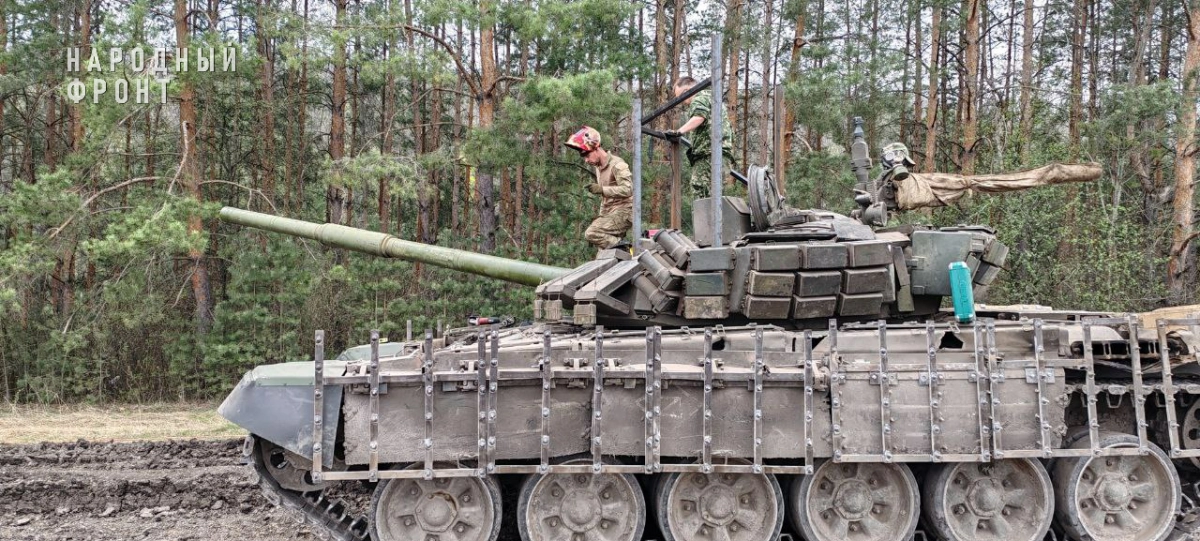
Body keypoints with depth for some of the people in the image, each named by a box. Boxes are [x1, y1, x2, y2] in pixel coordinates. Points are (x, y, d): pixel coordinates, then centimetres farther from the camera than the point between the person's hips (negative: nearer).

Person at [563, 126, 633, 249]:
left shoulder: (617, 165, -13)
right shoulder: (599, 167, 17)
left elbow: (627, 189, -26)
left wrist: (602, 189, -31)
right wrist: (601, 216, 20)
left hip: (623, 212, -10)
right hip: (610, 213, 10)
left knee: (591, 233, -27)